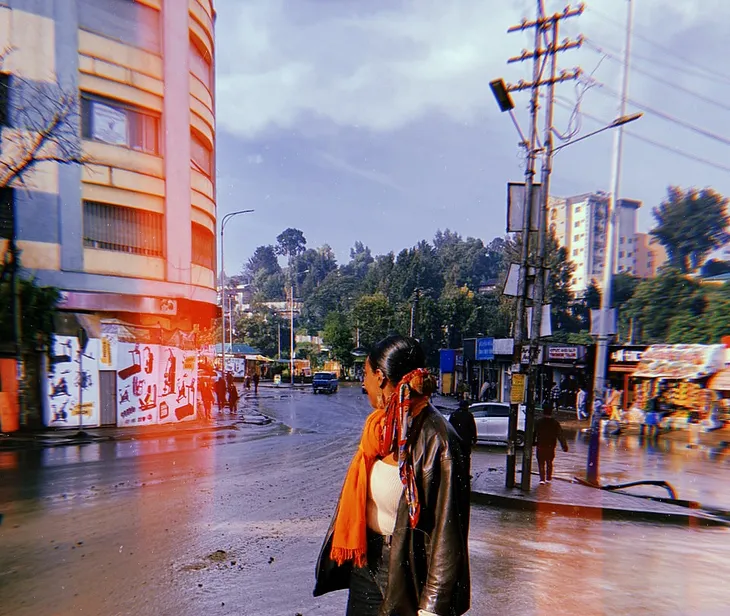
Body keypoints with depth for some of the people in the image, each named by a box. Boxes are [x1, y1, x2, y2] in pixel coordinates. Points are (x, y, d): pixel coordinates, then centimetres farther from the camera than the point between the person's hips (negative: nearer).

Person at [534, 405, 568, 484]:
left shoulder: (538, 422, -7)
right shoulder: (555, 423, -6)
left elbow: (534, 434, -2)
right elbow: (560, 435, -5)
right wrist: (564, 446, 0)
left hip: (540, 446, -1)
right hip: (551, 446, 2)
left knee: (541, 463, 6)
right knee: (549, 463, 18)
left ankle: (542, 479, -4)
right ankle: (548, 478, 25)